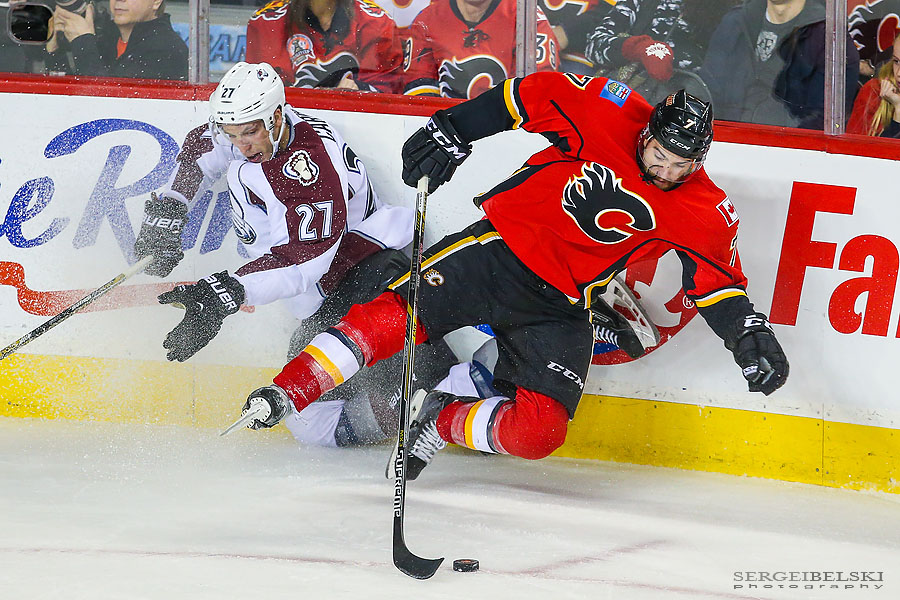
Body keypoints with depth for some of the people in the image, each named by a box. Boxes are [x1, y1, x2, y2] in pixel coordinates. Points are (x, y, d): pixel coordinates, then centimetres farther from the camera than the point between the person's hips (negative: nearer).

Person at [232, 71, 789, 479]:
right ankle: (283, 394, -7)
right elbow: (529, 94, -4)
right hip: (501, 248, -2)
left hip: (560, 307, 2)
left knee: (538, 432, -16)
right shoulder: (610, 113, -11)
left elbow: (717, 279, 5)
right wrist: (452, 131, -9)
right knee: (395, 316, -20)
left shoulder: (704, 213, -5)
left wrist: (751, 333, -9)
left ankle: (439, 423, 9)